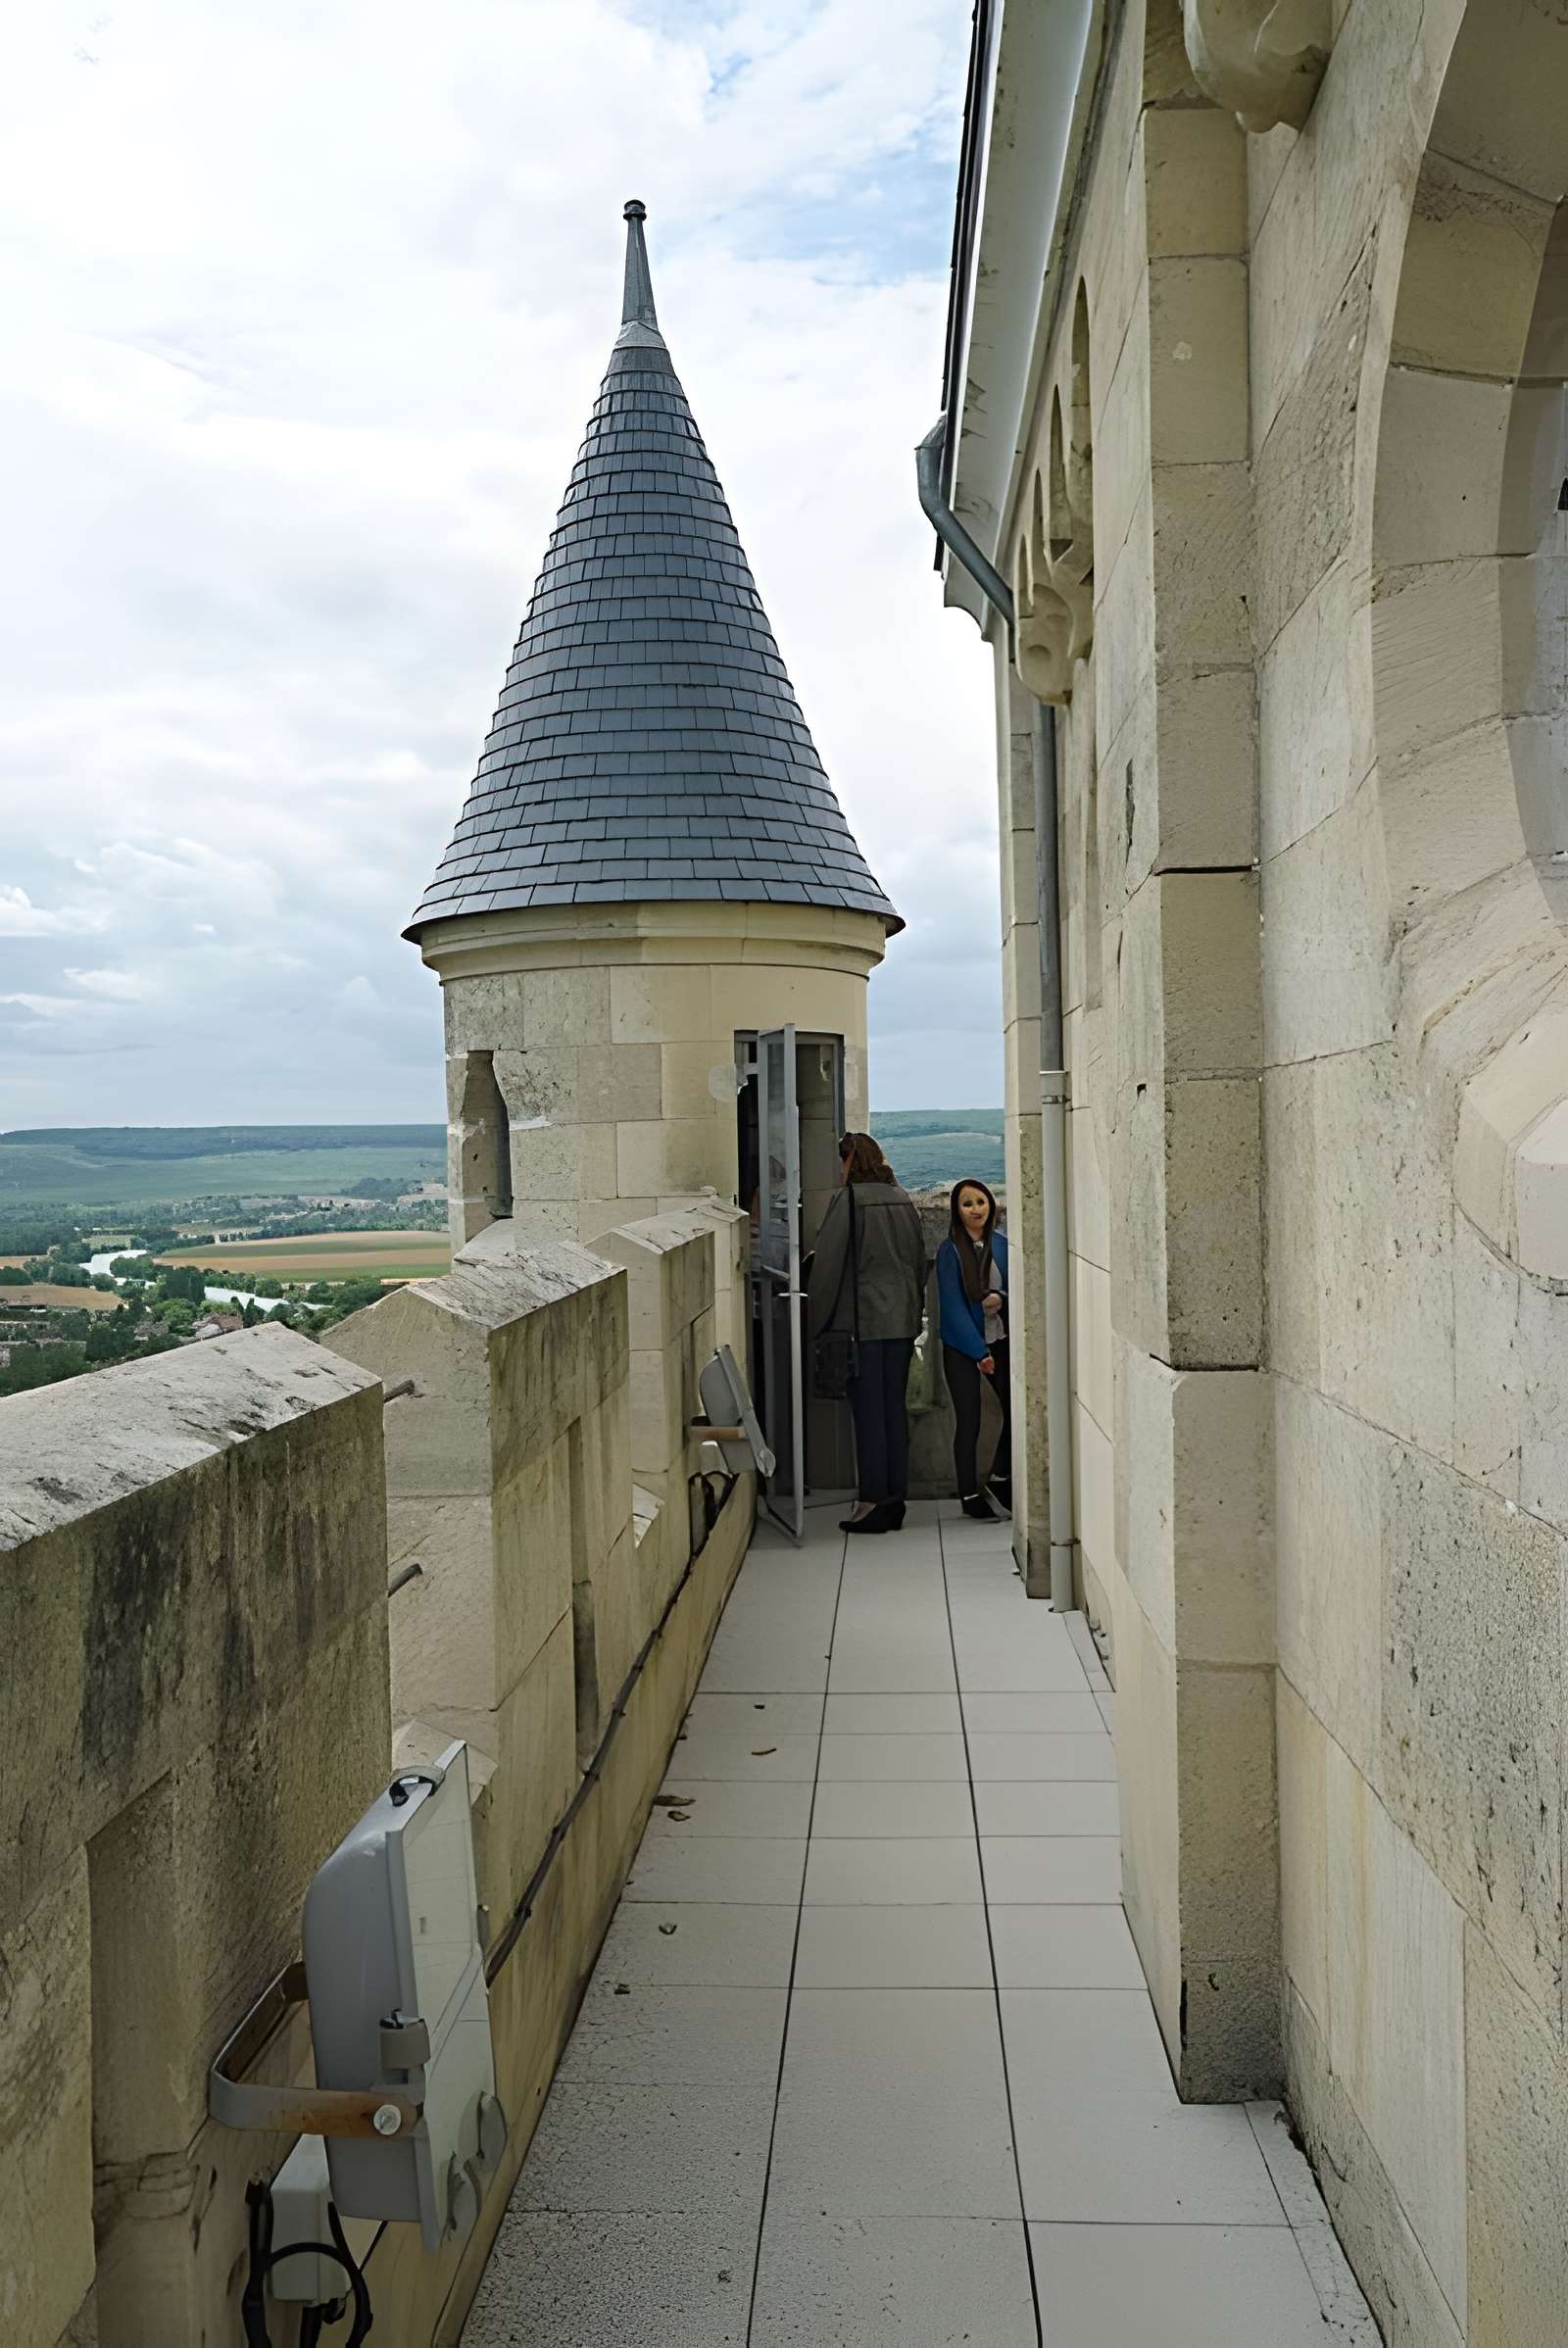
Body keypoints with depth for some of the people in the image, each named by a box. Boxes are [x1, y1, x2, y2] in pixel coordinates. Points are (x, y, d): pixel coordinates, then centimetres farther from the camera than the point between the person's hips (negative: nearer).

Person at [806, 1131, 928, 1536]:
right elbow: (920, 1260, 15)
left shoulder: (847, 1199, -9)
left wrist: (816, 1321, -4)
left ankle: (873, 1502, -1)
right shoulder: (903, 1199, 11)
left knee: (868, 1412, -3)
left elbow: (827, 1264, -10)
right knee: (895, 1408, 10)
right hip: (902, 1321, 6)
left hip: (862, 1320, -6)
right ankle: (895, 1498, 14)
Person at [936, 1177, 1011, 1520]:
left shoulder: (1001, 1245, 4)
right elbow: (953, 1305, -11)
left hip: (999, 1339, 4)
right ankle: (970, 1494, 12)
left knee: (1015, 1408, 0)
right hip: (962, 1345, -4)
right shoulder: (949, 1250, -9)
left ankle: (1000, 1477, 22)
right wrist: (979, 1351, -13)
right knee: (969, 1420, -1)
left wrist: (1001, 1299, -14)